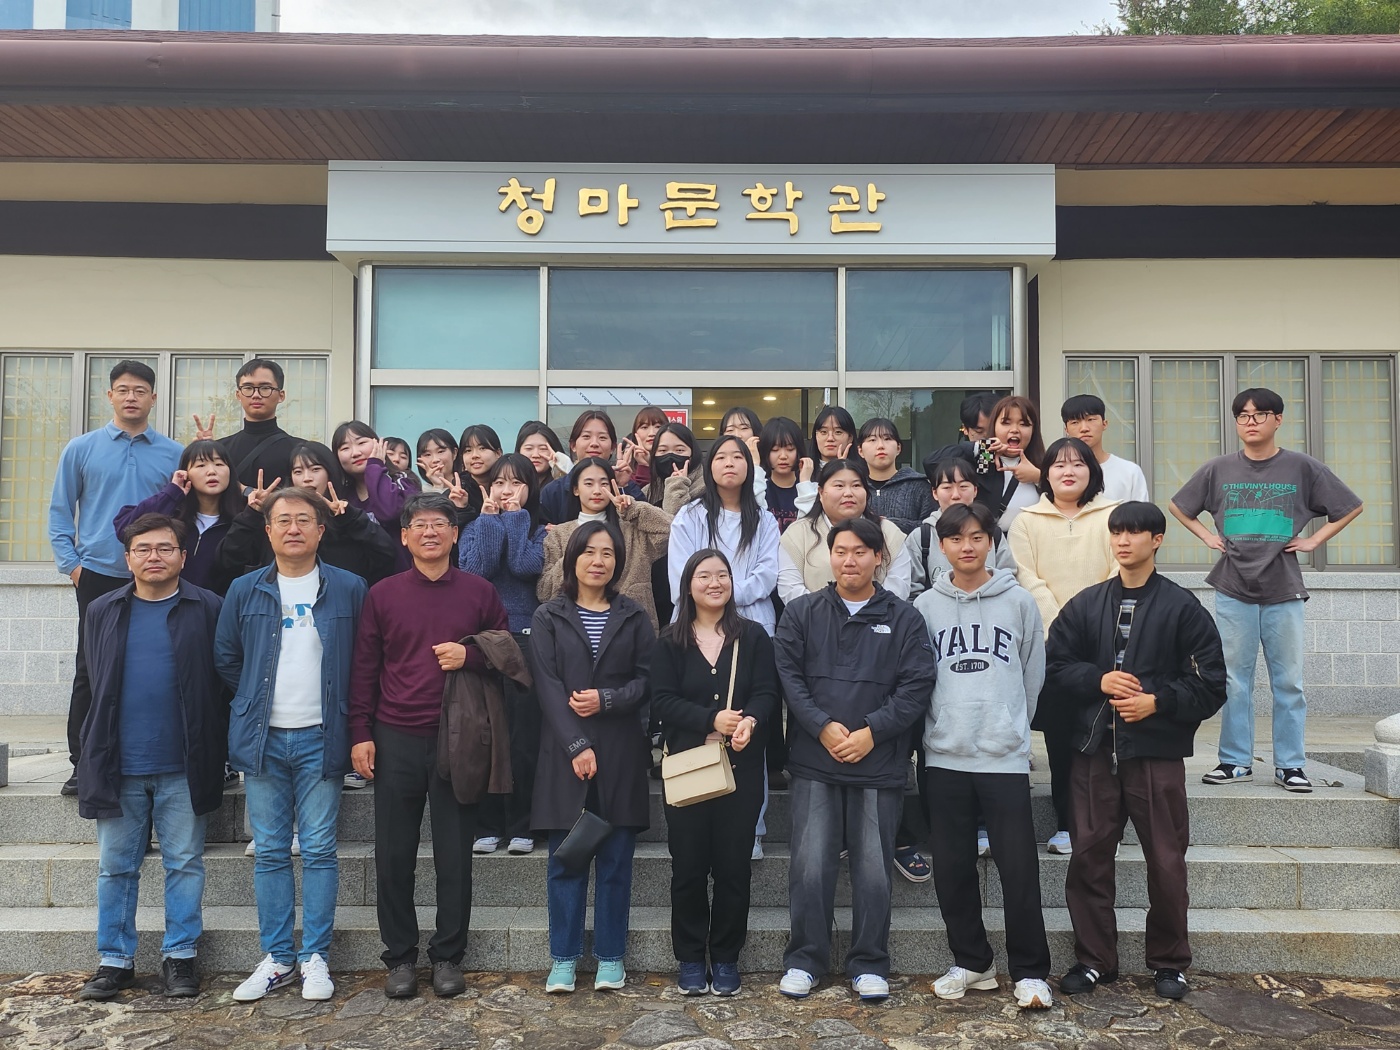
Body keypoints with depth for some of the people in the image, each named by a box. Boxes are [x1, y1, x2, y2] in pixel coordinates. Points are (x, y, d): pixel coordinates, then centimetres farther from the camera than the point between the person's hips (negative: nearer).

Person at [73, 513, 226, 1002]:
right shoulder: (103, 611, 9)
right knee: (115, 866, 10)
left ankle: (180, 956, 17)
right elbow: (85, 683, 15)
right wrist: (105, 732, 9)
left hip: (183, 768, -3)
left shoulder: (208, 609, -1)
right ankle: (114, 959, 22)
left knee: (184, 864, 5)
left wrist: (205, 734, -2)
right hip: (116, 765, 3)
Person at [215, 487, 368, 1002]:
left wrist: (345, 716, 4)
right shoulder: (245, 591, 6)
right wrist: (255, 703, 10)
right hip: (262, 739, 2)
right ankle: (277, 957, 18)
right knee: (270, 853, 8)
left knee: (319, 851, 2)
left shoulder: (350, 589, 1)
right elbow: (226, 658, 14)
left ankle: (315, 957, 12)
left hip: (320, 739, -2)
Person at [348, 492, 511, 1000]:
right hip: (395, 740, 1)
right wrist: (360, 734, 0)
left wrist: (470, 655, -12)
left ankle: (448, 956, 21)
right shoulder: (382, 595, 5)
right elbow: (364, 668, 6)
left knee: (455, 856, 6)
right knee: (393, 856, 7)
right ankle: (399, 957, 22)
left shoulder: (479, 592, 4)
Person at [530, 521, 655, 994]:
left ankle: (611, 956, 16)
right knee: (565, 858, 4)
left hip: (621, 752, 1)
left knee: (616, 858, 5)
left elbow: (648, 680, 3)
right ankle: (564, 959, 15)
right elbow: (548, 686, -4)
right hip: (564, 750, -1)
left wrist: (606, 700, -14)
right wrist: (576, 745, -13)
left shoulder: (634, 617, 9)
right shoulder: (548, 617, 5)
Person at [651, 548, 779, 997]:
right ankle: (691, 960, 18)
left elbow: (766, 693, -2)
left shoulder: (753, 637, 6)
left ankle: (726, 959, 19)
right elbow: (663, 702, -4)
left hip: (741, 767, 0)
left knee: (733, 865, 5)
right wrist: (712, 720, -18)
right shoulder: (670, 642, 5)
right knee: (688, 866, 5)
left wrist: (750, 722, -24)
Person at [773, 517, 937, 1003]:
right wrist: (822, 726, -13)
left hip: (879, 764, 0)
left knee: (874, 870, 7)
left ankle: (870, 965, 22)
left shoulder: (904, 619, 5)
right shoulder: (801, 612, 7)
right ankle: (803, 960, 18)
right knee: (810, 866, 2)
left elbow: (917, 685, -2)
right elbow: (787, 674, -1)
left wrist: (871, 732, -12)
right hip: (814, 762, 0)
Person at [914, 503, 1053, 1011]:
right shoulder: (925, 606, 5)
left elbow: (1033, 674, 9)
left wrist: (1010, 726, 9)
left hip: (1005, 756, -1)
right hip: (945, 757, 2)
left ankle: (1029, 972, 13)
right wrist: (938, 727, 5)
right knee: (952, 868, 8)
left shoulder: (1019, 602, 3)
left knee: (1018, 867, -1)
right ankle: (972, 962, 24)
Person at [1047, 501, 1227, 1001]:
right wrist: (1099, 681, -10)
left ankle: (1168, 963, 24)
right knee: (1089, 857, 7)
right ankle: (1094, 959, 21)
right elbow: (1054, 665, 6)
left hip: (1158, 753, -2)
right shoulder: (1085, 604, 8)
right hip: (1095, 751, 3)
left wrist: (1158, 701, -14)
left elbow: (1210, 685, -2)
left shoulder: (1182, 607, 0)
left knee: (1166, 862, 6)